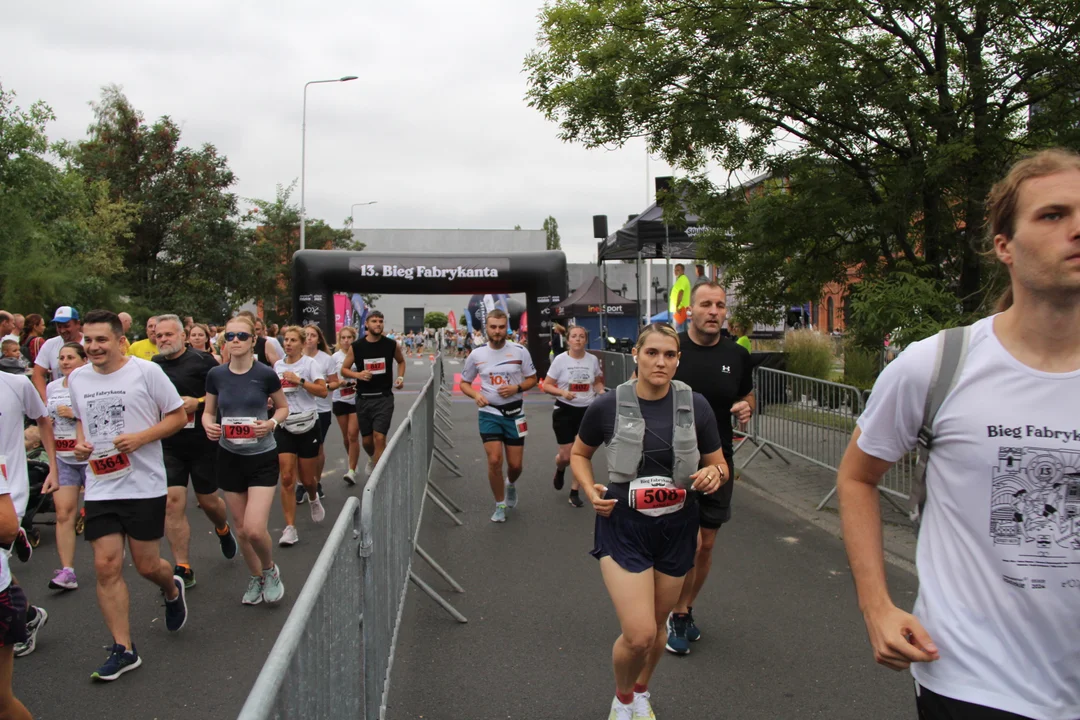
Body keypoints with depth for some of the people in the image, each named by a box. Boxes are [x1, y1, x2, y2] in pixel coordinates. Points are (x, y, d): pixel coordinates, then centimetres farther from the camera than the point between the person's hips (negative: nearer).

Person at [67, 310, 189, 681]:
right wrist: (80, 443, 2)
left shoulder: (146, 371, -7)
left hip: (144, 486, -4)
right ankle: (123, 649, 9)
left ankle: (172, 591, 40)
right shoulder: (77, 378, 8)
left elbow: (178, 415, -4)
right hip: (100, 487, 4)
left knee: (147, 566, 3)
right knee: (106, 566, -2)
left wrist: (140, 437, -18)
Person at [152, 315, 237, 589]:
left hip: (203, 442, -3)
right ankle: (182, 569, 2)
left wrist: (198, 402, -21)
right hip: (168, 445, 3)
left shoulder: (203, 361, -7)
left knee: (208, 500, 9)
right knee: (172, 502, -6)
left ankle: (223, 530, 45)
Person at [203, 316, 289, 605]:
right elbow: (208, 411, 10)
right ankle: (255, 577, 35)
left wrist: (272, 423, -16)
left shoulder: (266, 375, -10)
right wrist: (209, 425, -13)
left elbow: (283, 407, 4)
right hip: (229, 457, 3)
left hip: (262, 457, -3)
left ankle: (270, 570, 18)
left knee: (255, 529, -13)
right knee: (241, 528, 11)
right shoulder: (215, 375, -2)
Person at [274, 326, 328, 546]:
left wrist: (299, 380, -24)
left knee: (307, 479, 7)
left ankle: (314, 498, 44)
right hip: (284, 427, 3)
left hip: (307, 425, -3)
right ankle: (290, 528, -5)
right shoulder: (277, 365, 8)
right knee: (287, 478, -8)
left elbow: (323, 390, -17)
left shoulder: (309, 363, -5)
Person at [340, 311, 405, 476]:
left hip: (384, 397, -1)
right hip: (363, 398, 2)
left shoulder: (392, 345, -2)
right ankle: (373, 459, 46)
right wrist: (358, 374, -15)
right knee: (366, 441, 12)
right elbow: (344, 369, 5)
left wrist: (400, 377, 2)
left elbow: (401, 361, 18)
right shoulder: (356, 347, -3)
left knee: (379, 437, -14)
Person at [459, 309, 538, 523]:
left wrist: (516, 388, -17)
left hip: (514, 413, 0)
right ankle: (500, 505, 10)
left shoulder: (520, 351, -6)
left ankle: (510, 484, 42)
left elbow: (532, 379, 3)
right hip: (489, 413, 0)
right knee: (494, 461, -11)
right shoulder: (476, 355, -3)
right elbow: (464, 383, 8)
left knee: (515, 464, 5)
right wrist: (475, 395, -13)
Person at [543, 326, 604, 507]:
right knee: (566, 456, 0)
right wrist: (562, 392, -26)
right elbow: (546, 386, -8)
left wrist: (601, 391, -7)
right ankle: (560, 470, 37)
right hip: (565, 411, -2)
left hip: (587, 411, 2)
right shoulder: (560, 360, -10)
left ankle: (574, 492, 18)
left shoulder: (593, 360, -2)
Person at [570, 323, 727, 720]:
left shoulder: (695, 406, -7)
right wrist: (590, 490, -11)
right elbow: (579, 453, 7)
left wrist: (714, 473, -19)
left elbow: (720, 466, 4)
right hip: (623, 527, -2)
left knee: (657, 625, 19)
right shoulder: (608, 406, -11)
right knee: (638, 634, -12)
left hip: (677, 528, 3)